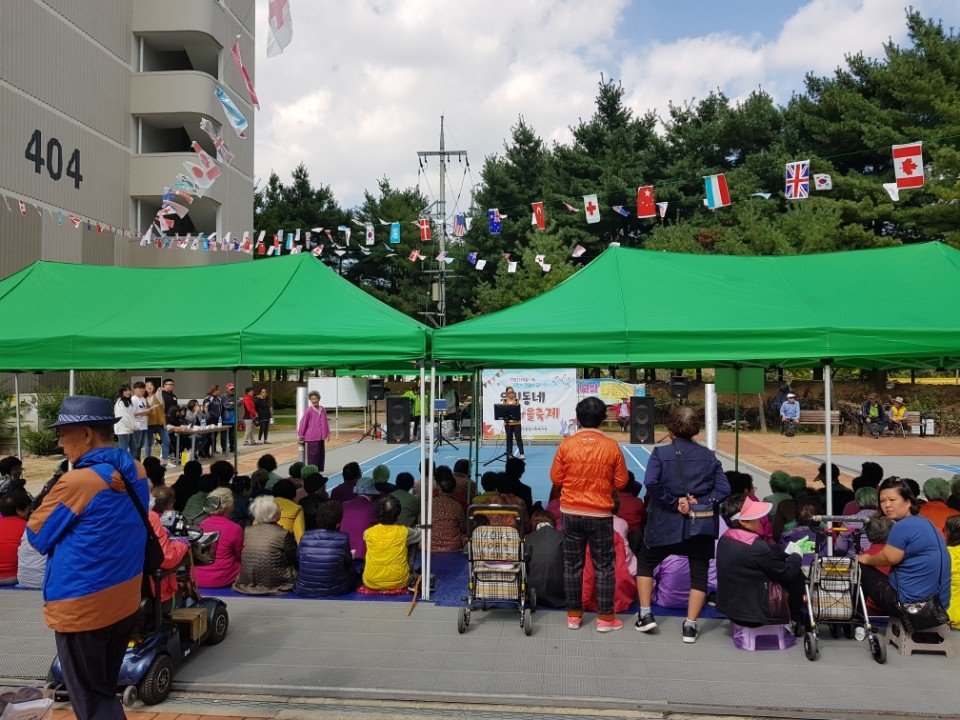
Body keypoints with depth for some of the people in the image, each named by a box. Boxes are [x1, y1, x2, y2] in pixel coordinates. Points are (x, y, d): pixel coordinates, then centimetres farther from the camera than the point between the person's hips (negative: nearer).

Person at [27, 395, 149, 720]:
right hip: (125, 601, 7)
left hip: (81, 608, -7)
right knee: (105, 691, 22)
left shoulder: (77, 482, -23)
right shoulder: (136, 471, 0)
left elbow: (36, 535, -8)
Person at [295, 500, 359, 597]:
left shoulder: (306, 537, -10)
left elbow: (297, 559, 6)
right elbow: (348, 565, -2)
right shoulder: (343, 539, -16)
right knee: (353, 572, 25)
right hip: (334, 591, -2)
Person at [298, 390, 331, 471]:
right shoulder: (309, 410, -10)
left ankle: (319, 470, 21)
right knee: (313, 455, -3)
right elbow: (303, 423, -6)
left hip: (321, 437, 6)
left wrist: (328, 433, 15)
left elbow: (326, 422, 16)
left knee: (321, 454, 10)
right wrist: (300, 435, -3)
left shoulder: (323, 410, 6)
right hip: (312, 438, -6)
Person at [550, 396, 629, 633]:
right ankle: (605, 618, 16)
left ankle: (573, 615, 21)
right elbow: (621, 482, -2)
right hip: (600, 514, -1)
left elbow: (555, 478, -2)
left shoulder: (566, 444, -8)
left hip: (570, 513, 1)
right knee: (604, 566, 9)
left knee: (572, 564, 11)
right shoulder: (611, 446, -9)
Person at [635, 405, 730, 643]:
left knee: (645, 563, 18)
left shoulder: (661, 453, -8)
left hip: (666, 523, -2)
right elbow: (723, 488, -4)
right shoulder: (709, 456, 1)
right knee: (699, 573, 13)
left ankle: (645, 615, 16)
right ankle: (690, 626, 13)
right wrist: (699, 503, -9)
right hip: (702, 524, 2)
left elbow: (651, 483, -21)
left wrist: (674, 502, -13)